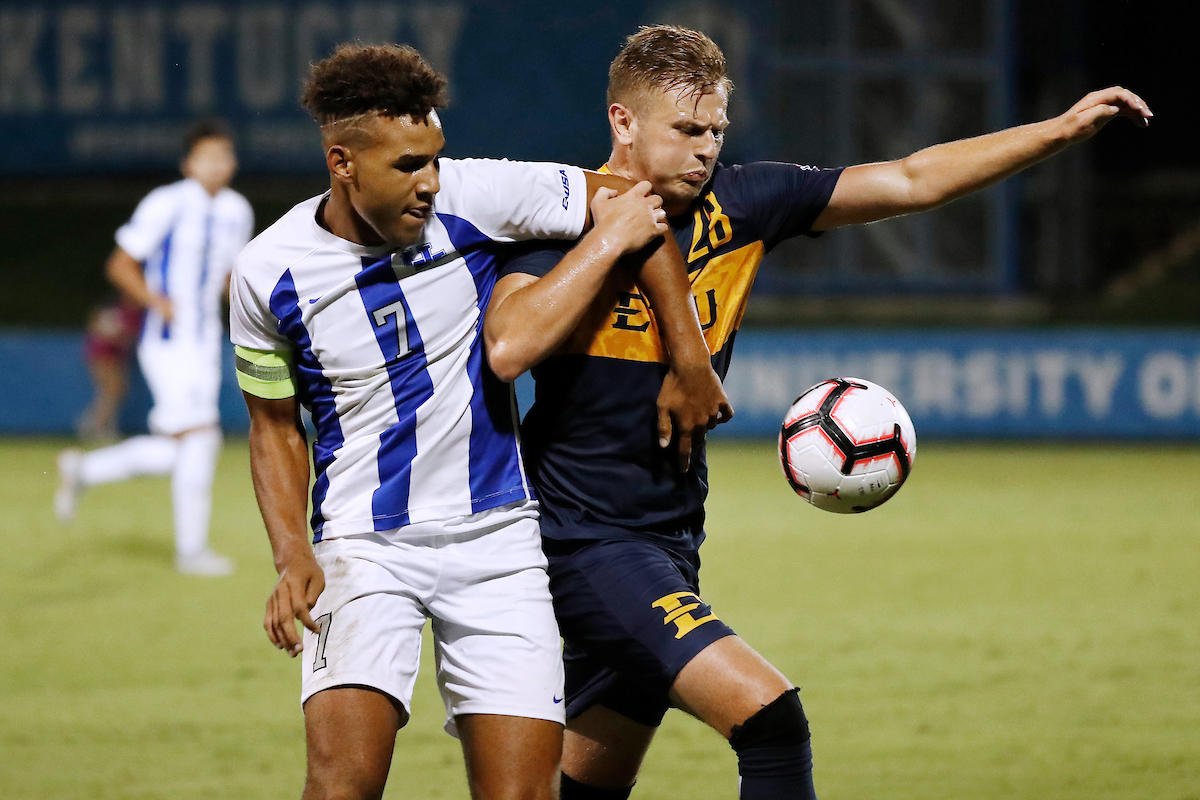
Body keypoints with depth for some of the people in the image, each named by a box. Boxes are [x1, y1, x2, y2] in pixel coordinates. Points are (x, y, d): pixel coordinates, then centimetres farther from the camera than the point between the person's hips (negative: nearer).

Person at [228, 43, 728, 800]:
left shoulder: (469, 199, -10)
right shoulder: (269, 274, -7)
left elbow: (632, 204, -1)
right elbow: (276, 426, 7)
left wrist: (690, 360, -3)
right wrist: (293, 555, -8)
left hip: (497, 538, 1)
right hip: (364, 545, -1)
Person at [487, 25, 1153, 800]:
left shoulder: (737, 203, 3)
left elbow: (911, 181, 7)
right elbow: (509, 349, -29)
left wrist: (1062, 129, 3)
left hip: (671, 545, 7)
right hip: (585, 540, -7)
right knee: (768, 713, -21)